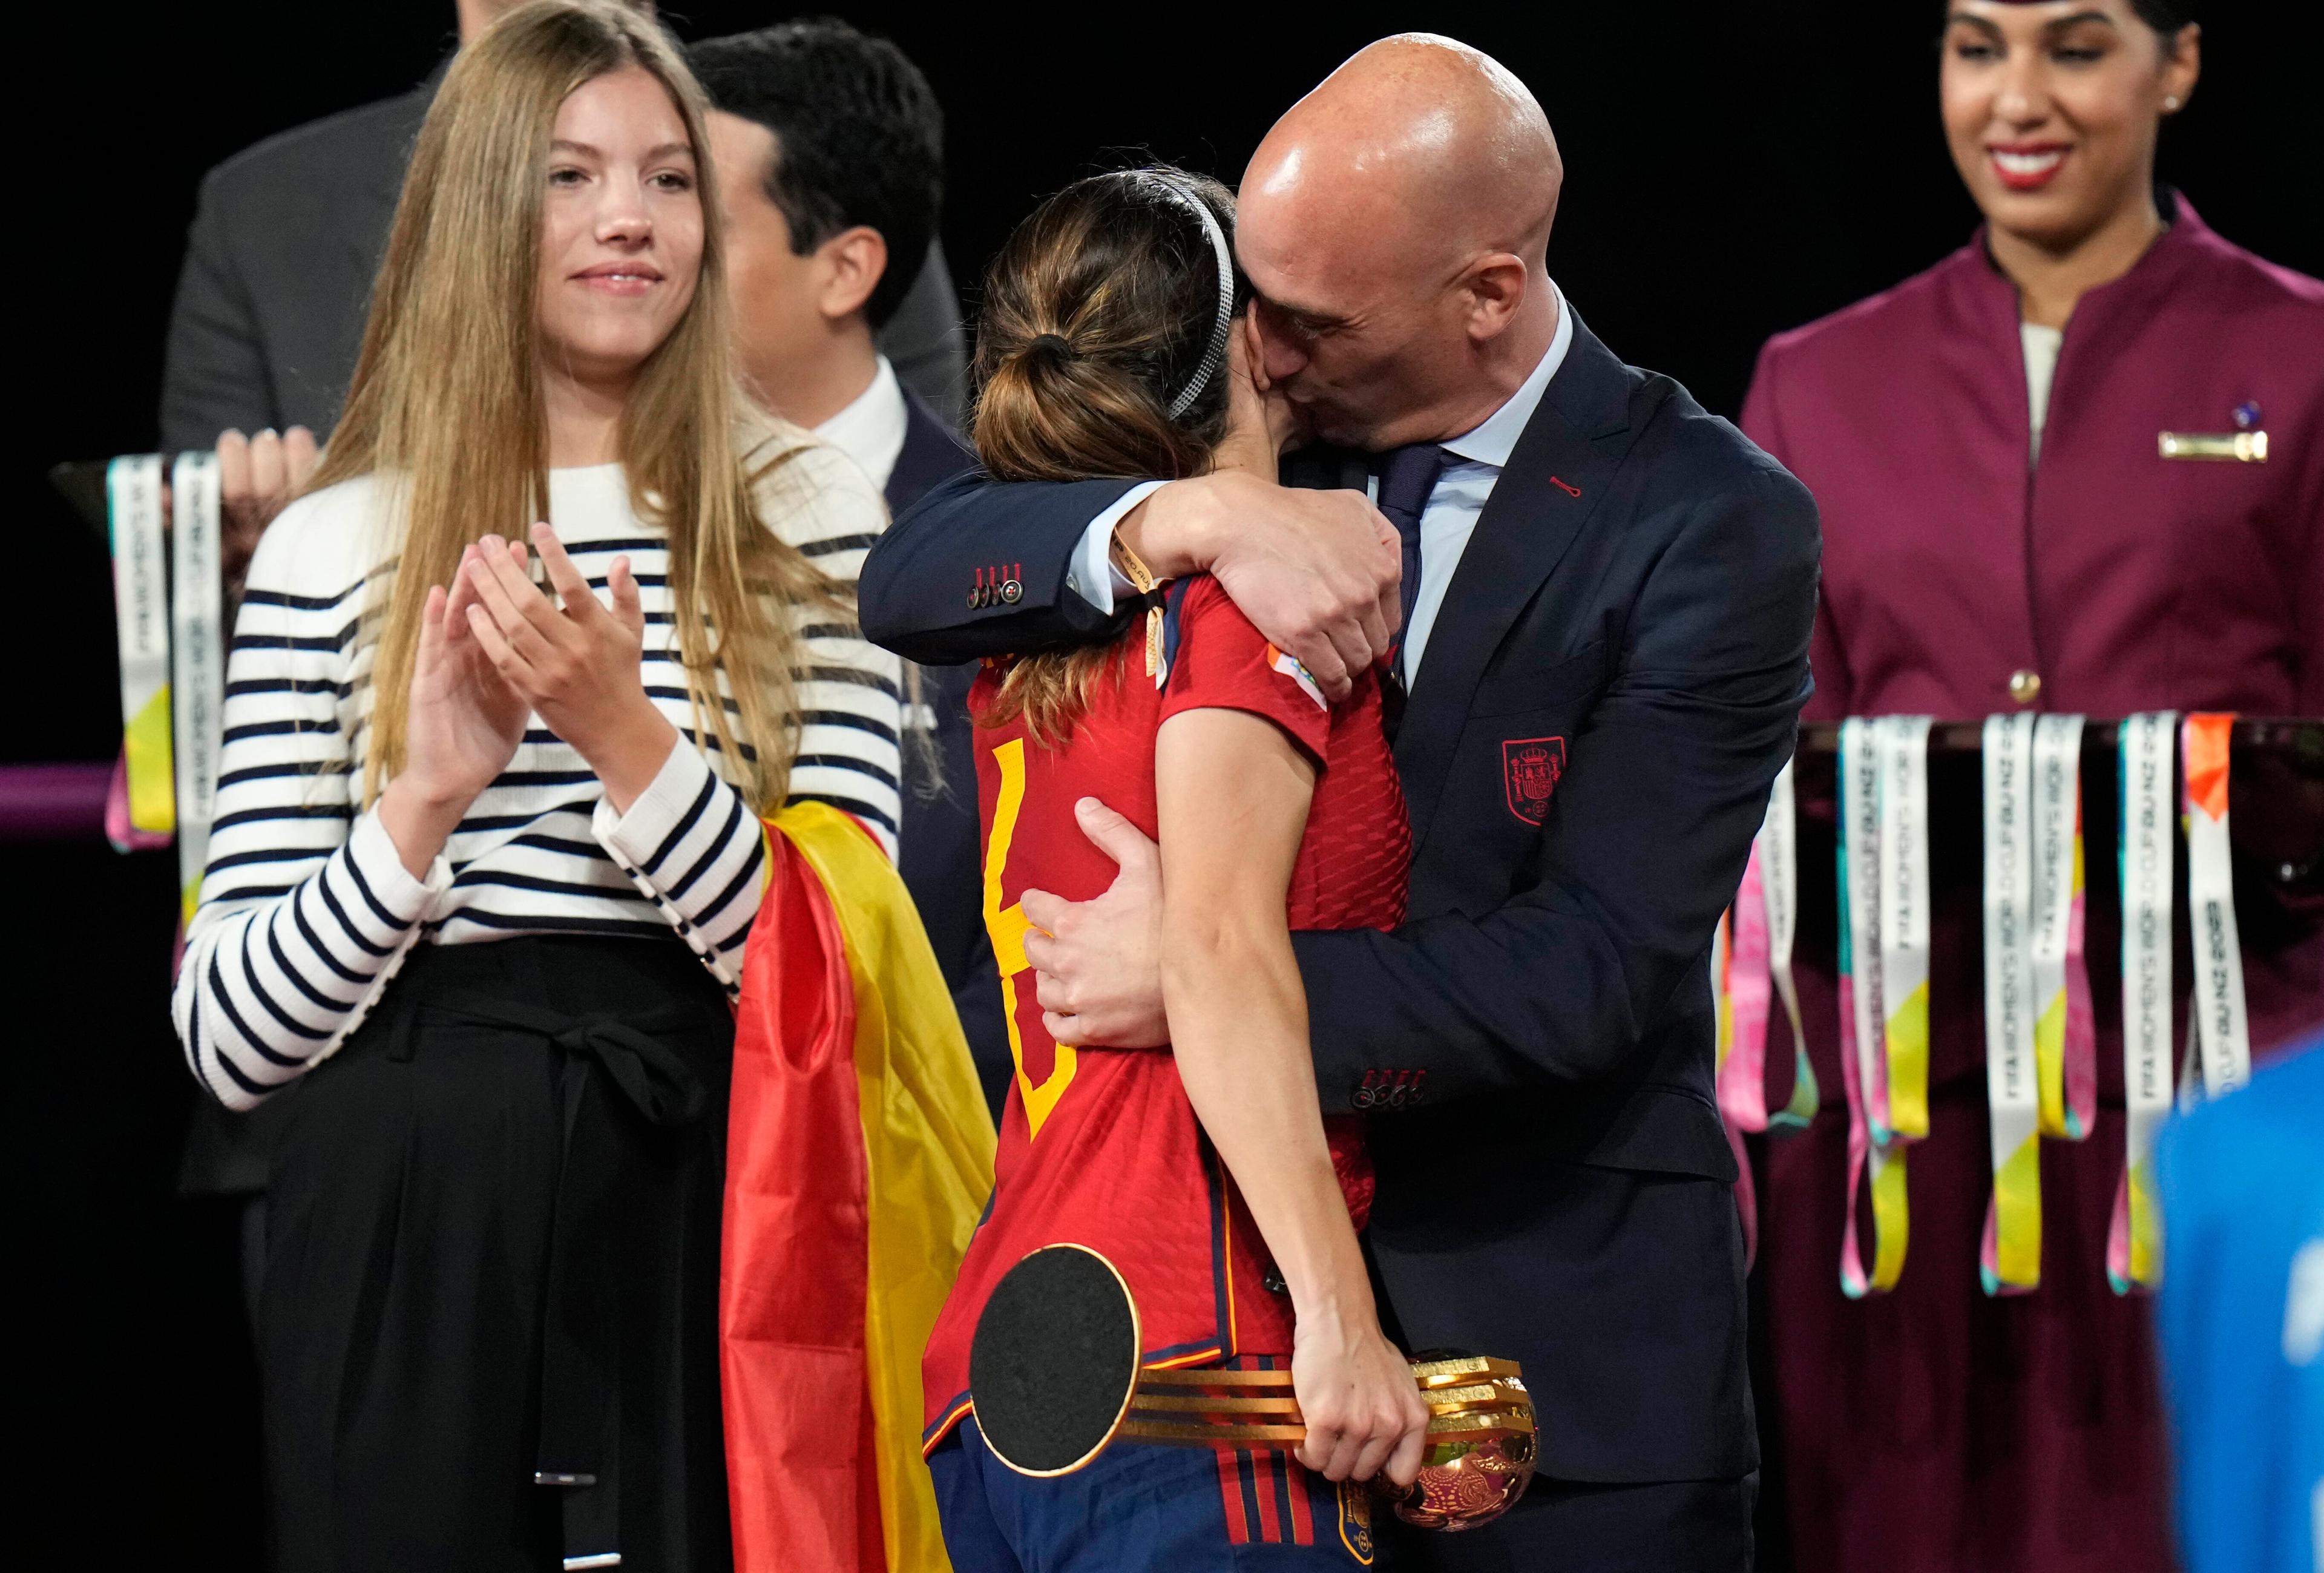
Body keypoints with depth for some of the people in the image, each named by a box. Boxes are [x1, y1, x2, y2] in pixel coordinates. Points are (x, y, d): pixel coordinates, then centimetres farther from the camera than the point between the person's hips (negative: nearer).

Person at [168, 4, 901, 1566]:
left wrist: (627, 737, -16)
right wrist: (427, 800, -13)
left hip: (701, 1218, 0)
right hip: (407, 1243, 0)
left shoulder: (806, 519, 7)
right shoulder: (334, 549, 6)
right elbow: (228, 1042, 1)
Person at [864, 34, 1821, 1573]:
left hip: (1557, 1347, -4)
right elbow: (912, 580, -3)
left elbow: (1589, 973, -16)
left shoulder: (1711, 528, -10)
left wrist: (1202, 984, -20)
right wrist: (1195, 515, -21)